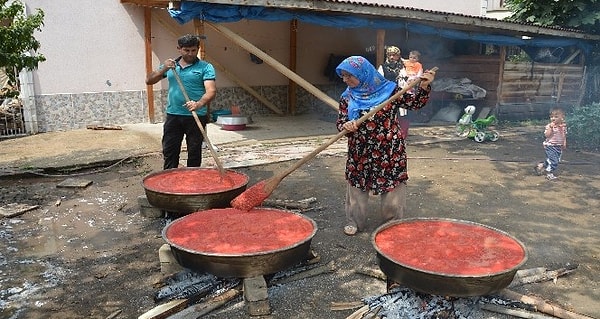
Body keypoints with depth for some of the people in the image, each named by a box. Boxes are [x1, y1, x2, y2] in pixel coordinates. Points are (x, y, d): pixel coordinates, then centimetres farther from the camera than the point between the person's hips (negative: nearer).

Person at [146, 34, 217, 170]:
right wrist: (163, 69, -10)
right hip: (173, 116, 3)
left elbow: (211, 91, -14)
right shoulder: (170, 65, 11)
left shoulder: (205, 67, -3)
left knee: (194, 153, 7)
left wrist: (199, 104, -33)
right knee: (169, 152, 8)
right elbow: (149, 81, 7)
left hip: (196, 117, -3)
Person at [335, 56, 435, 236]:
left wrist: (424, 87, -16)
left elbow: (414, 103, 1)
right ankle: (355, 222, 31)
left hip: (389, 152, -2)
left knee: (391, 190, 9)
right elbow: (340, 123, 1)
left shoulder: (388, 90, -5)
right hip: (360, 153, 2)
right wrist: (346, 127, -22)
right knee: (357, 189, 11)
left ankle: (392, 224, 30)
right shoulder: (347, 97, 1)